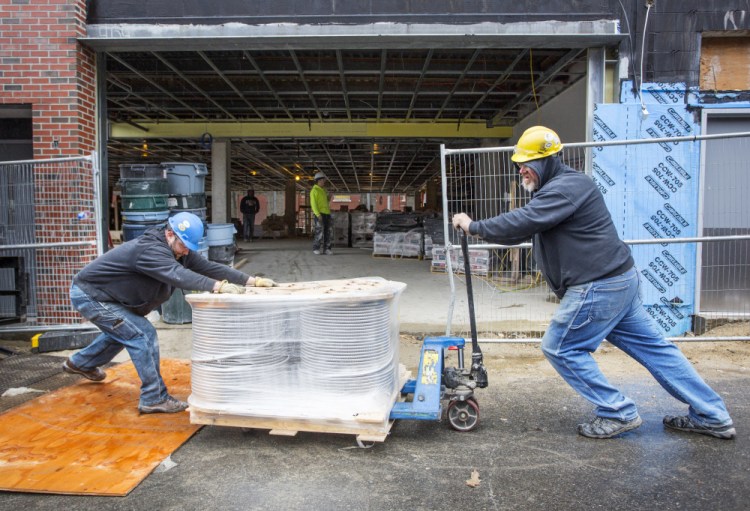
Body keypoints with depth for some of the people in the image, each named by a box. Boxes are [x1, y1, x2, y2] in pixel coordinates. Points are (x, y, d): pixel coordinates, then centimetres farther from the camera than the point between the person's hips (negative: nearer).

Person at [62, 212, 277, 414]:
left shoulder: (179, 251, -4)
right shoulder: (150, 249, -32)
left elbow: (208, 267, -13)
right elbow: (178, 274, -49)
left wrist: (253, 280, -23)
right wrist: (219, 286, -60)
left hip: (100, 294, 10)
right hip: (89, 295, -10)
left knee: (122, 331, 30)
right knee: (143, 335, -16)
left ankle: (80, 363, 54)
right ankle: (154, 399, -8)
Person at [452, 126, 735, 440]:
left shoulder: (566, 187, -16)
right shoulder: (553, 189, 17)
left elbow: (522, 222, -25)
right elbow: (524, 229, 19)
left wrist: (474, 226, -14)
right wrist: (479, 229, 8)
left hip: (599, 287, -11)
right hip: (618, 278, 11)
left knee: (560, 347, 0)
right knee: (652, 346, 15)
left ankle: (618, 413, 8)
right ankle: (711, 416, 24)